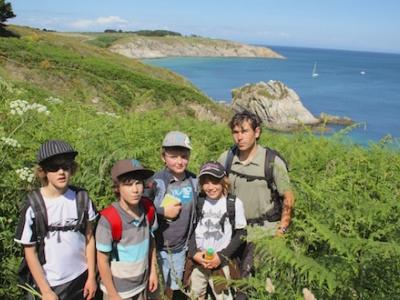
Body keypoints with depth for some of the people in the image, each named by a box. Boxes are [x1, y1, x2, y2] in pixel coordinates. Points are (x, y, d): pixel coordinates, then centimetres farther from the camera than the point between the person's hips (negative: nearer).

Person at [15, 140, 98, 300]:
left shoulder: (82, 198, -8)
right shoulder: (33, 206, -15)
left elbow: (89, 238, 1)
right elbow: (30, 252, -8)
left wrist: (92, 276, 2)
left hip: (81, 278, 2)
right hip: (49, 283, -2)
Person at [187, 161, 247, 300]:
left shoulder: (234, 203, -8)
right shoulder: (198, 202, 0)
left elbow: (241, 233, -3)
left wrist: (221, 256, -9)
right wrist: (194, 253, -8)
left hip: (221, 263, -2)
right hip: (197, 261, 3)